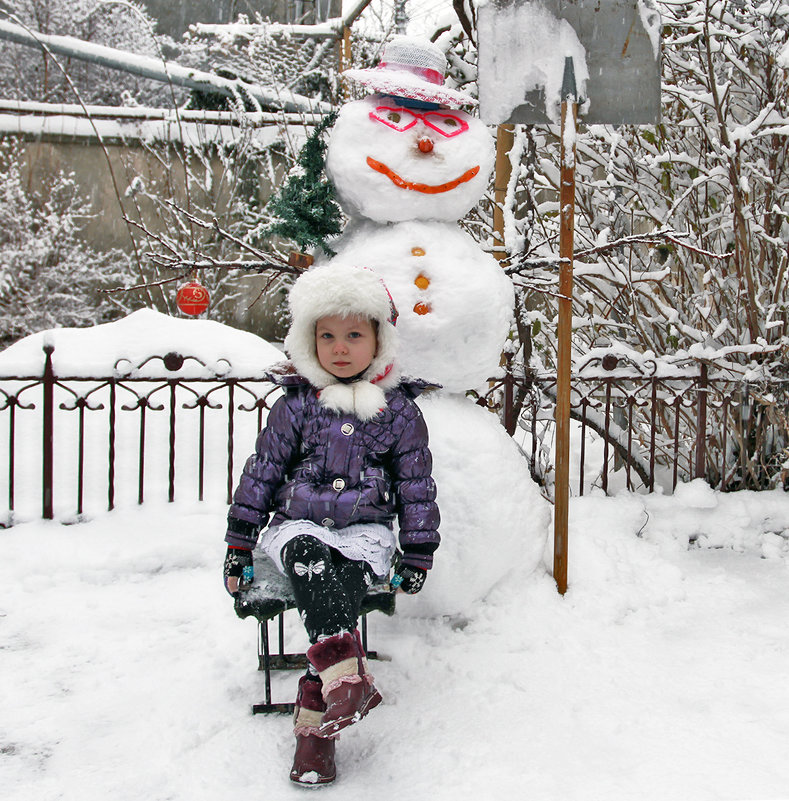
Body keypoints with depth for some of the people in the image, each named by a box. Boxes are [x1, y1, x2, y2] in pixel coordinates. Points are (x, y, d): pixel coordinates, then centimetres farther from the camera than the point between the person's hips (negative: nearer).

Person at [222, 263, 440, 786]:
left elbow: (417, 486, 10)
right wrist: (238, 544, 8)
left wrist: (418, 555, 7)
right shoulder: (297, 404, 5)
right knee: (312, 558, -34)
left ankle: (315, 720, -30)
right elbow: (261, 472, 9)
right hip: (299, 525, 1)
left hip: (365, 530, 0)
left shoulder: (398, 410, 5)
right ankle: (345, 673, -51)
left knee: (343, 585, -31)